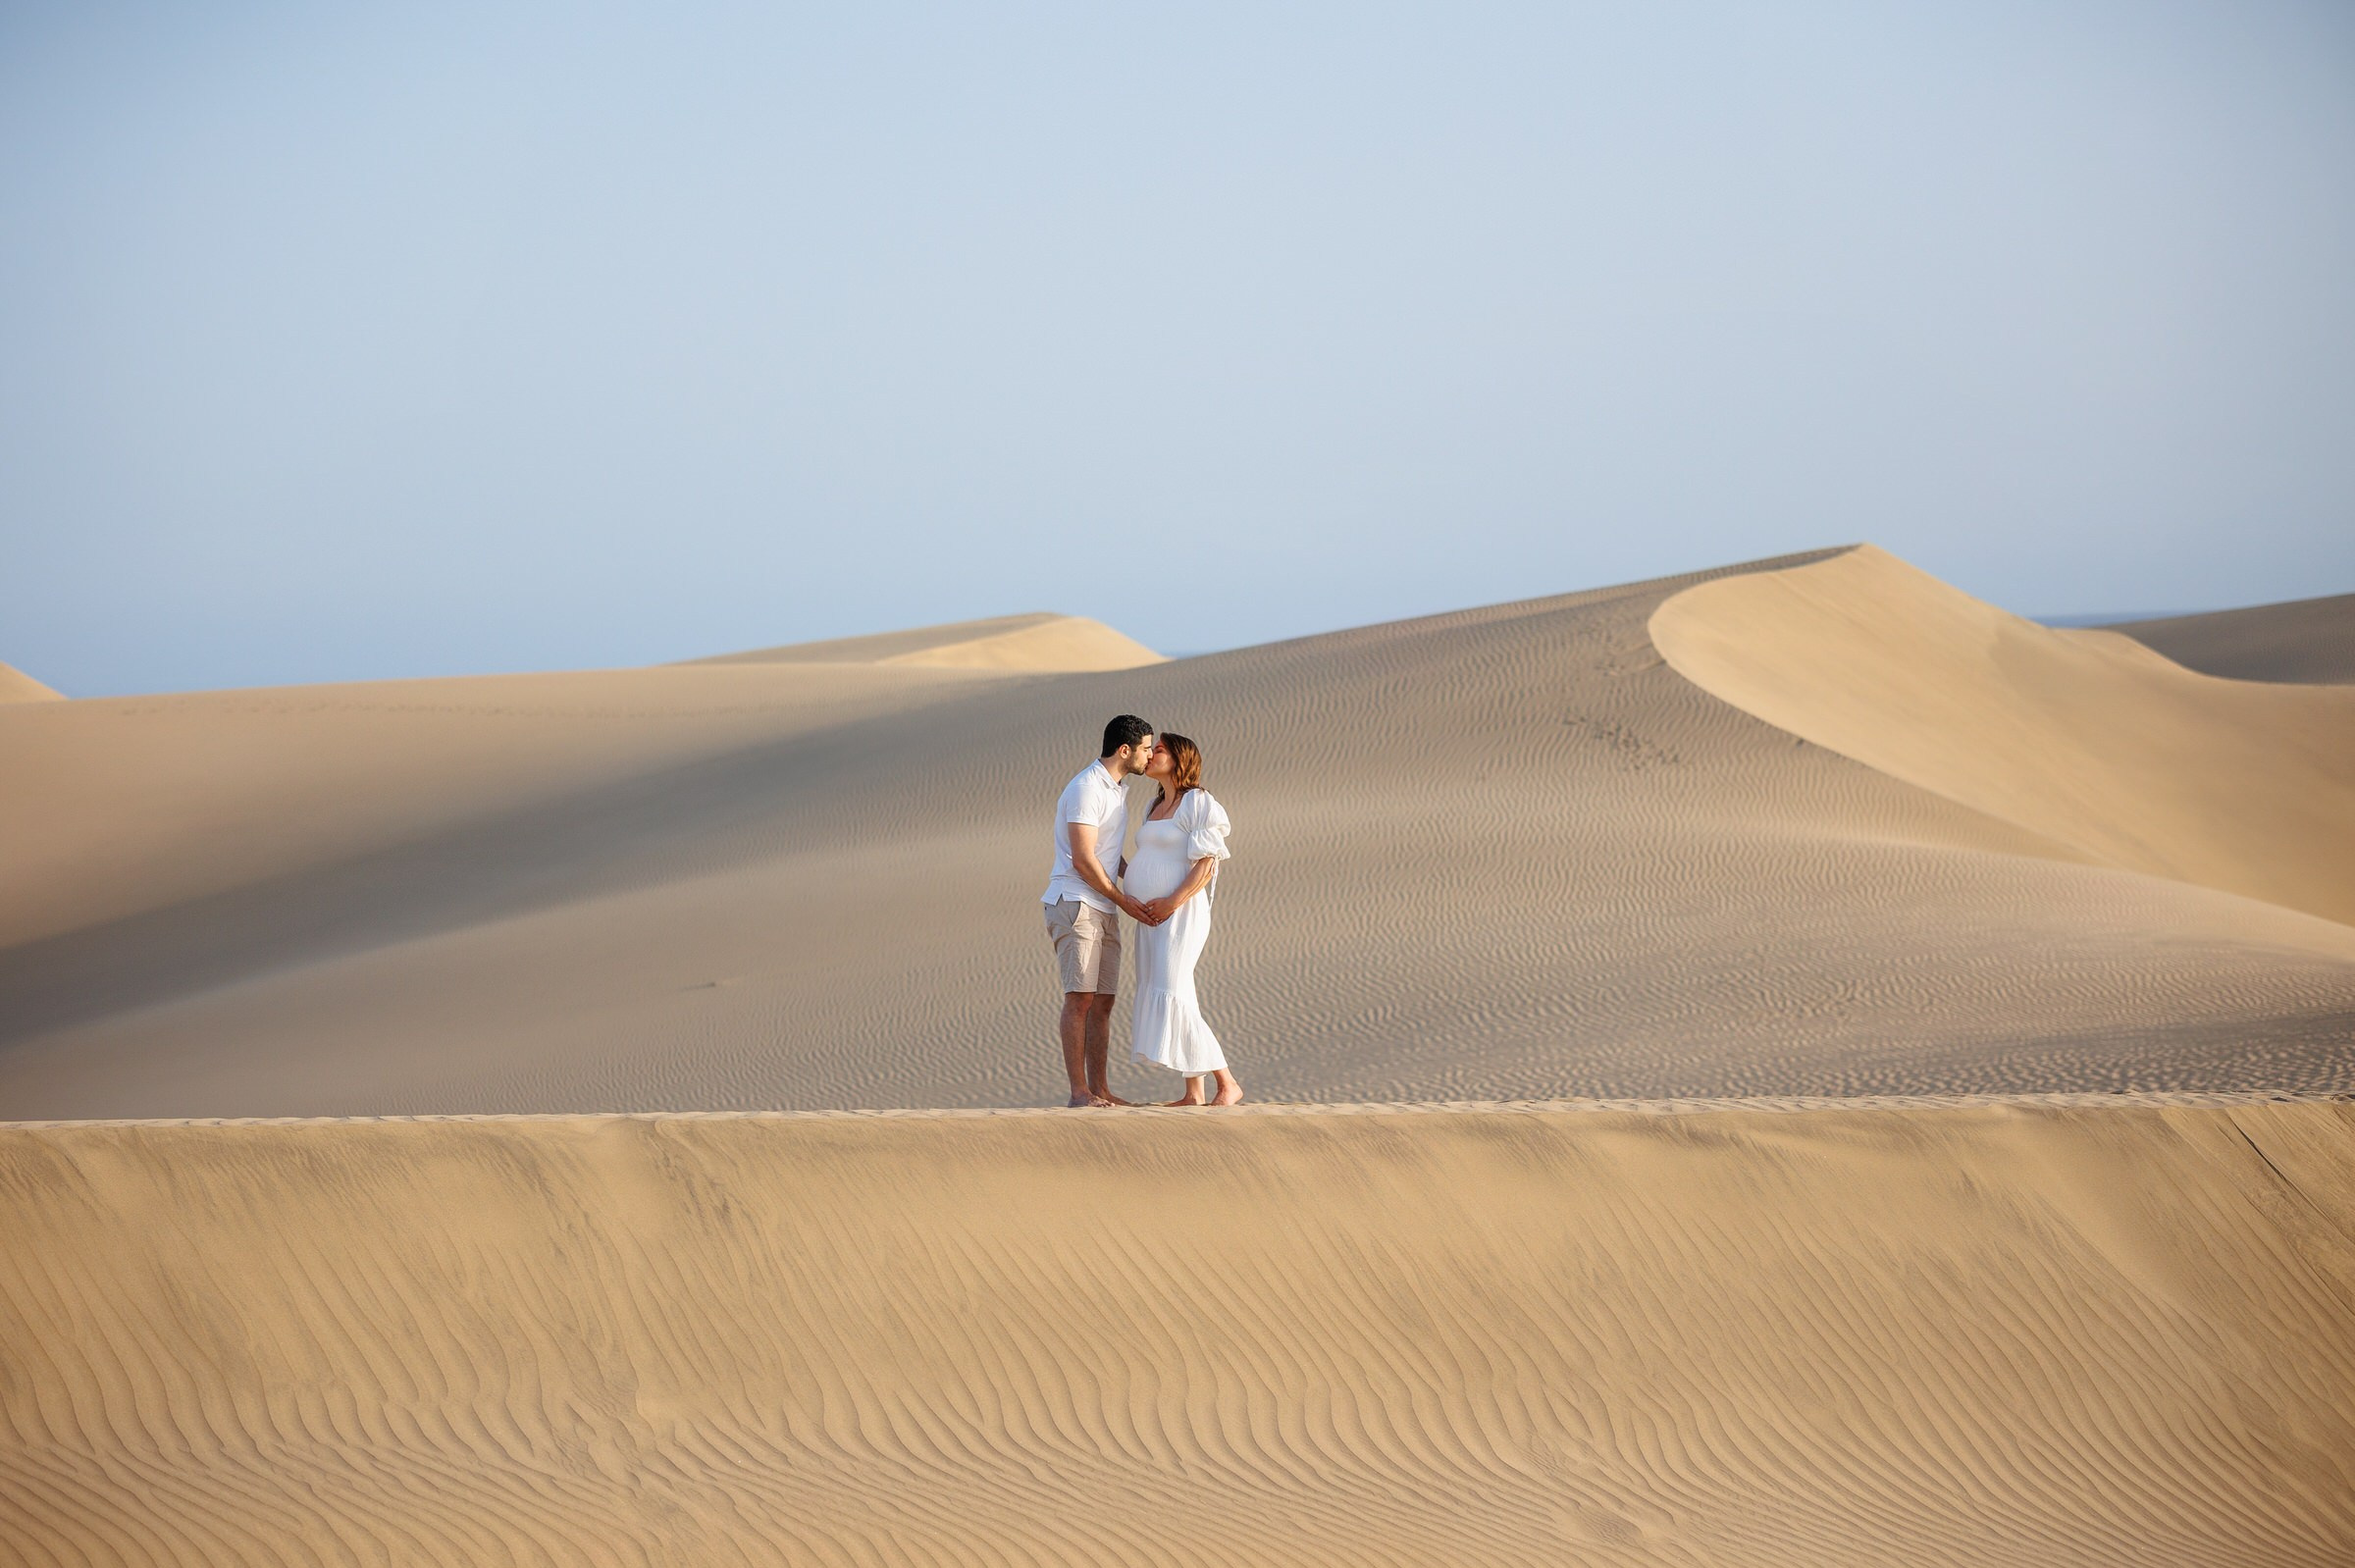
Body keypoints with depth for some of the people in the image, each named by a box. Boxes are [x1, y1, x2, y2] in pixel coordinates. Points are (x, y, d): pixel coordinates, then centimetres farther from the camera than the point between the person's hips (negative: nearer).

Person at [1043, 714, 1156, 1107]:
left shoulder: (1116, 790, 18)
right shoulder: (1086, 788, -14)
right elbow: (1083, 859, -18)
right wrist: (1124, 901, -11)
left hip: (1104, 911, 9)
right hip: (1074, 903, -9)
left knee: (1103, 1001, 6)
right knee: (1080, 998, -13)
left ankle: (1099, 1089, 7)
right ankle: (1079, 1092, -15)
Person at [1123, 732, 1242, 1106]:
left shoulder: (1197, 802, -8)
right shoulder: (1157, 808, 18)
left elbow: (1206, 864, -15)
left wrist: (1172, 903, -21)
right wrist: (1131, 900, 3)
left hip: (1180, 915, -9)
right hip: (1151, 917, 9)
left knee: (1174, 998, -17)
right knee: (1159, 1000, 4)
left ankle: (1227, 1085, -13)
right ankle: (1194, 1092, 6)